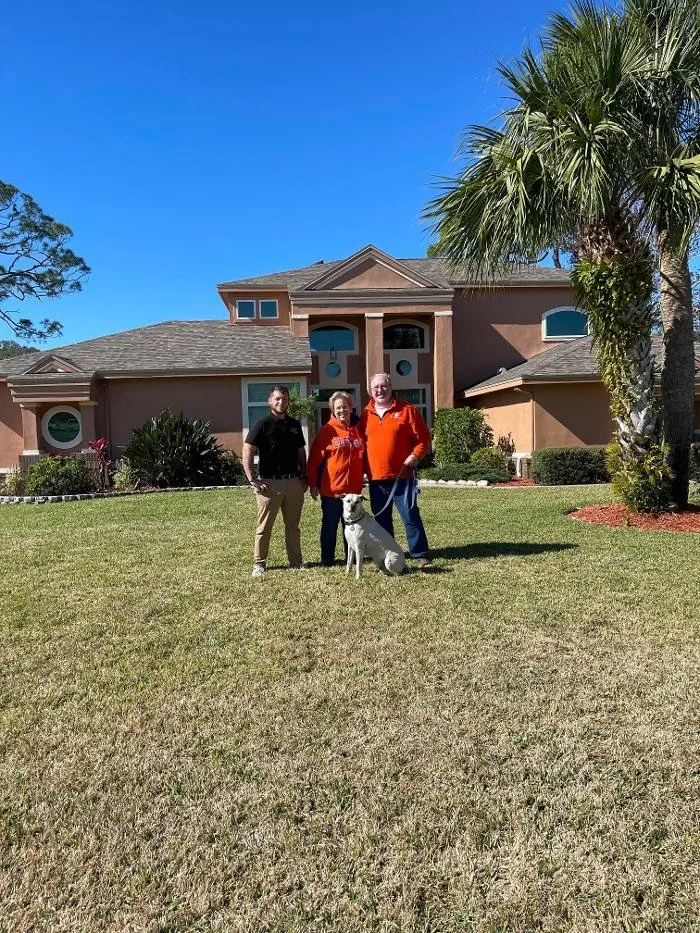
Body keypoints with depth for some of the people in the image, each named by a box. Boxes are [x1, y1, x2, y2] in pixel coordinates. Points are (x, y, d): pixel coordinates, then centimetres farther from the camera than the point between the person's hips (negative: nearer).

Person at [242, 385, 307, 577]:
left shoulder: (294, 424, 12)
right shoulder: (263, 423, -5)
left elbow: (301, 453, 20)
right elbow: (247, 453, -9)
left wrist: (304, 477, 12)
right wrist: (253, 480, -13)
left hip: (293, 481, 5)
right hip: (270, 482, -5)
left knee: (293, 525, 12)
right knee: (264, 526, 3)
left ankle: (296, 561, 22)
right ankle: (259, 564, 13)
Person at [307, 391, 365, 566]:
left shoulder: (358, 430, 8)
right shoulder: (327, 431, -5)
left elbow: (363, 457, 17)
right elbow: (315, 459, -6)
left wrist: (363, 477, 13)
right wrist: (313, 484, -8)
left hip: (353, 488, 4)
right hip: (331, 488, -4)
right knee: (330, 525, 7)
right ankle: (327, 559, 18)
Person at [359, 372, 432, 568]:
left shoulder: (407, 410, -1)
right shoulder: (366, 414, 10)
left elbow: (423, 438, 0)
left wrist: (415, 455, -16)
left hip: (401, 475, -4)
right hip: (375, 477, 4)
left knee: (410, 515, -2)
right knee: (381, 519, 12)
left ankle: (421, 555, 7)